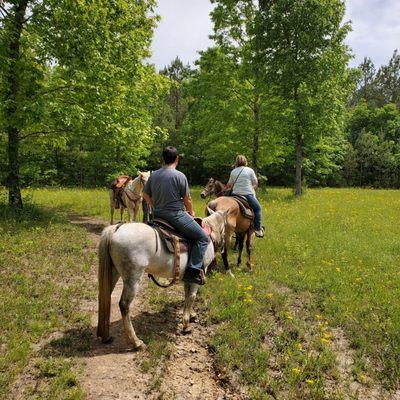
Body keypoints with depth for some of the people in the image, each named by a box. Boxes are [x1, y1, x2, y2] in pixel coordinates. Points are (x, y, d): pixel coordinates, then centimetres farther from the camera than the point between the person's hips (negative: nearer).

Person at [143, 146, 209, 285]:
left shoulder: (153, 175, 8)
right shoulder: (179, 176, -11)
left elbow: (145, 194, 15)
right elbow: (187, 199, -5)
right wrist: (191, 213, 12)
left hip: (157, 215, 8)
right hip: (176, 215, -7)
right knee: (203, 238, 0)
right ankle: (193, 270, -11)